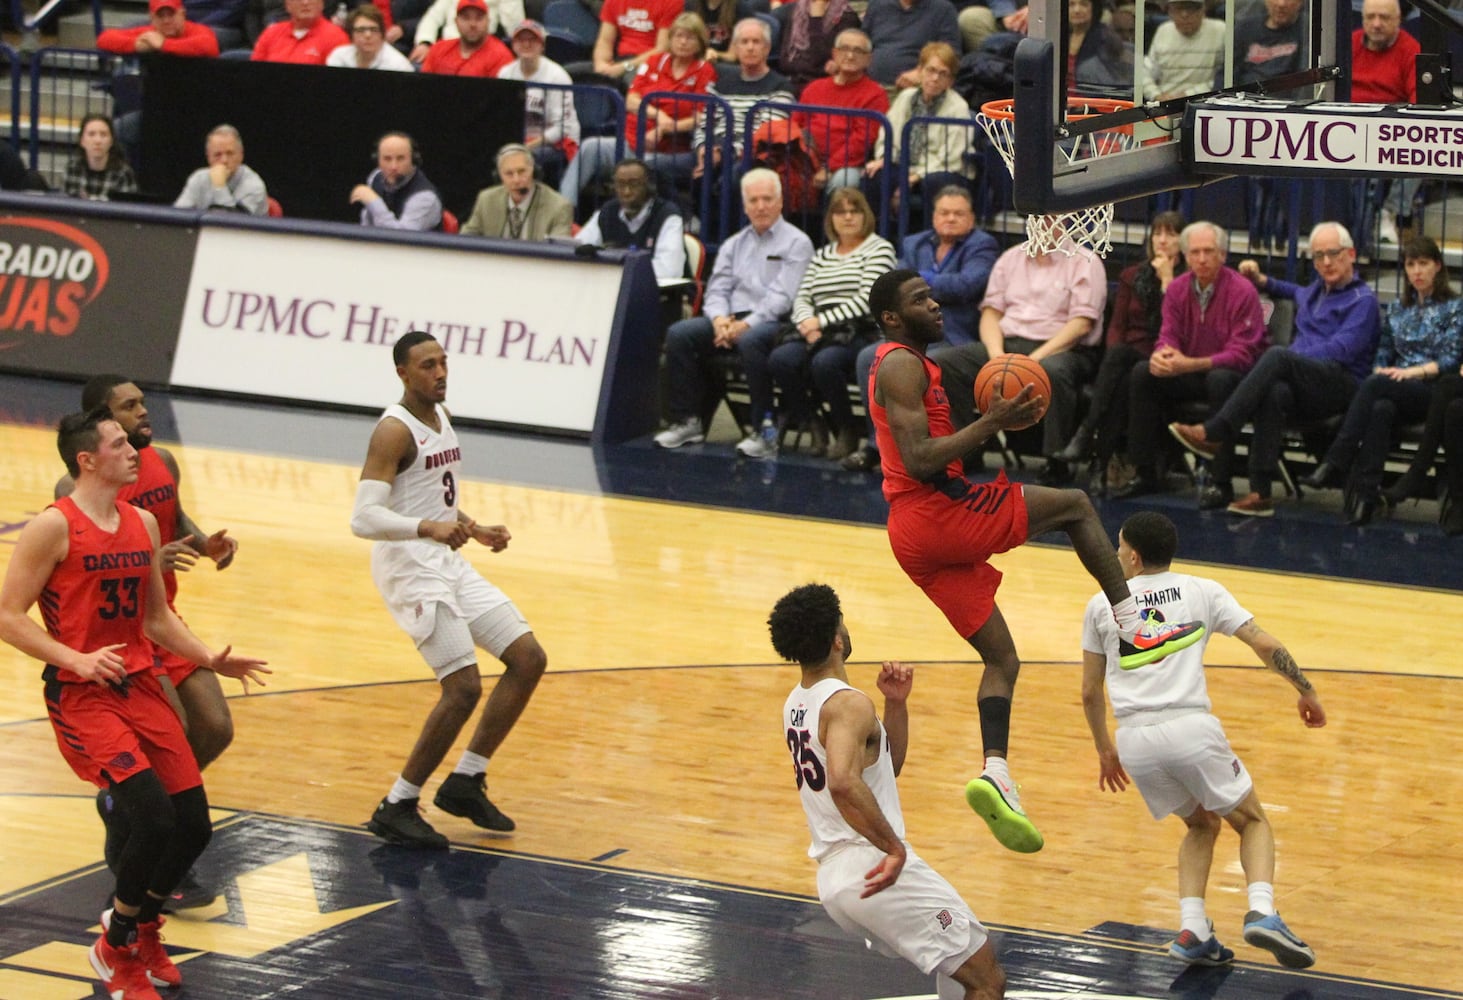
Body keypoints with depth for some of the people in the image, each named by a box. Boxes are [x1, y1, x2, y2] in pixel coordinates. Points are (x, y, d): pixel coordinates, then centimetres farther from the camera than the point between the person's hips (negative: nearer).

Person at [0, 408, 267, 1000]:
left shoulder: (143, 524, 11)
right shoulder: (54, 528, -11)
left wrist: (209, 659, 7)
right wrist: (78, 661, -22)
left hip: (141, 686, 7)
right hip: (82, 698, -7)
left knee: (194, 826, 2)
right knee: (153, 817, -21)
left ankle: (142, 928, 29)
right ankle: (116, 949, 1)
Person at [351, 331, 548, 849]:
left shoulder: (443, 416, 12)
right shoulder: (394, 431, -17)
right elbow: (363, 518, -27)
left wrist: (473, 529, 16)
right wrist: (428, 528, -39)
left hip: (448, 562, 9)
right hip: (409, 567, -9)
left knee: (529, 658, 7)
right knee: (464, 688, -17)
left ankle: (465, 782, 14)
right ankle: (396, 809, -5)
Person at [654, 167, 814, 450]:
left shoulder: (796, 243, 3)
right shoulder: (734, 245, 21)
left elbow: (782, 297, -8)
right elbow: (717, 289, 14)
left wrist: (746, 324, -19)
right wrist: (720, 319, -9)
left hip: (772, 322, -6)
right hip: (732, 319, 6)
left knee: (751, 340, -39)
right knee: (679, 333, -18)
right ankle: (686, 421, -15)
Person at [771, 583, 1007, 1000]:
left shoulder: (797, 704, 14)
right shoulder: (848, 705, -15)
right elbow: (843, 782, -35)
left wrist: (896, 704, 8)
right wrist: (894, 848, -28)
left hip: (833, 876, 10)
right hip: (878, 873, -10)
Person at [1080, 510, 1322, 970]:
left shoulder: (1101, 605, 16)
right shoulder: (1202, 591, 12)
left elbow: (1090, 693, 19)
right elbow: (1266, 645, 6)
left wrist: (1105, 751, 33)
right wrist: (1306, 691, 19)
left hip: (1135, 740, 2)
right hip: (1191, 726, -2)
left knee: (1201, 824, 26)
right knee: (1252, 821, 18)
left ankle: (1192, 930, 6)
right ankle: (1261, 912, -9)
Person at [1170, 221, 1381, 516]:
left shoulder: (1363, 299, 3)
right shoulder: (1316, 290, 29)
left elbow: (1340, 350, -12)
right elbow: (1297, 294, 57)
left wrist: (1288, 359, -16)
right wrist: (1261, 280, 43)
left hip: (1341, 385, -6)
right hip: (1303, 390, 6)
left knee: (1277, 355, -33)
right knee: (1274, 392, -34)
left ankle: (1213, 434, -40)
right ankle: (1260, 492, -44)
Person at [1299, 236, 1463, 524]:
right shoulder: (1396, 310, 24)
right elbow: (1383, 355, 20)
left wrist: (1412, 371, -17)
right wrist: (1383, 372, -4)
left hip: (1433, 390, -4)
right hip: (1395, 392, 4)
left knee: (1374, 385, -36)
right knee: (1380, 408, -37)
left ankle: (1335, 464, -46)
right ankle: (1366, 492, -52)